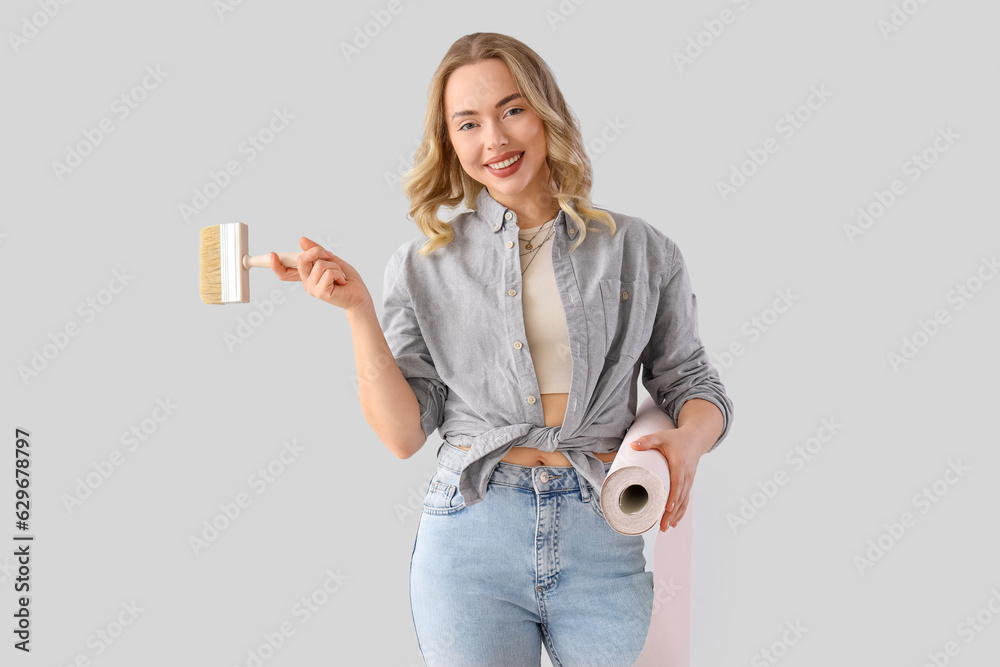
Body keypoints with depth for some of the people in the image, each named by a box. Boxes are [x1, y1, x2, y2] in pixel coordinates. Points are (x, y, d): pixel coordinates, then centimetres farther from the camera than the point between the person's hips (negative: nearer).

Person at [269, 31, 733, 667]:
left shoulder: (640, 251, 4)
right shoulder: (424, 267, 3)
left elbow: (692, 382, 8)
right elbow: (404, 435, -1)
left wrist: (687, 443, -14)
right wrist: (358, 308, -11)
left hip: (602, 541, 1)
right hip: (470, 537, 0)